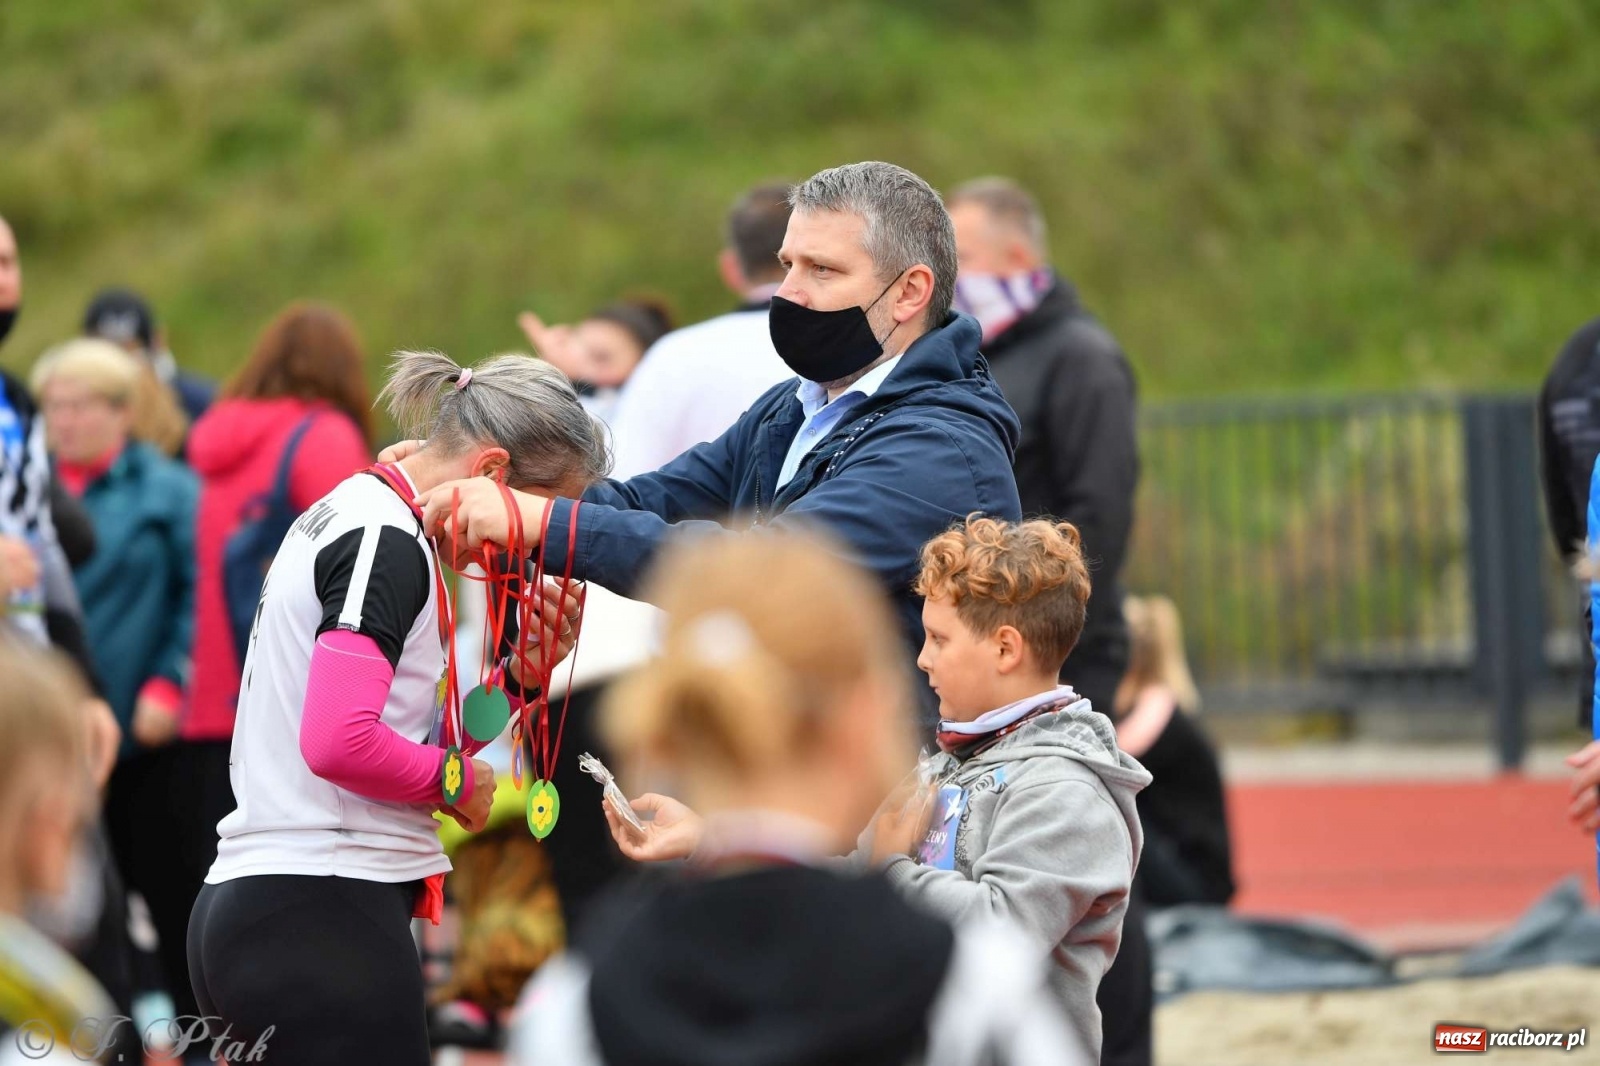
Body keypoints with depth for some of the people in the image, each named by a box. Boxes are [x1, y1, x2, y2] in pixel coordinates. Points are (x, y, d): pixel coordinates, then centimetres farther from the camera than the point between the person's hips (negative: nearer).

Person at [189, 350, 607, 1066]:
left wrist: (523, 672, 6)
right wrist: (456, 778, -10)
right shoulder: (388, 542, -13)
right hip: (323, 917, -10)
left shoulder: (353, 515, 18)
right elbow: (339, 743, -25)